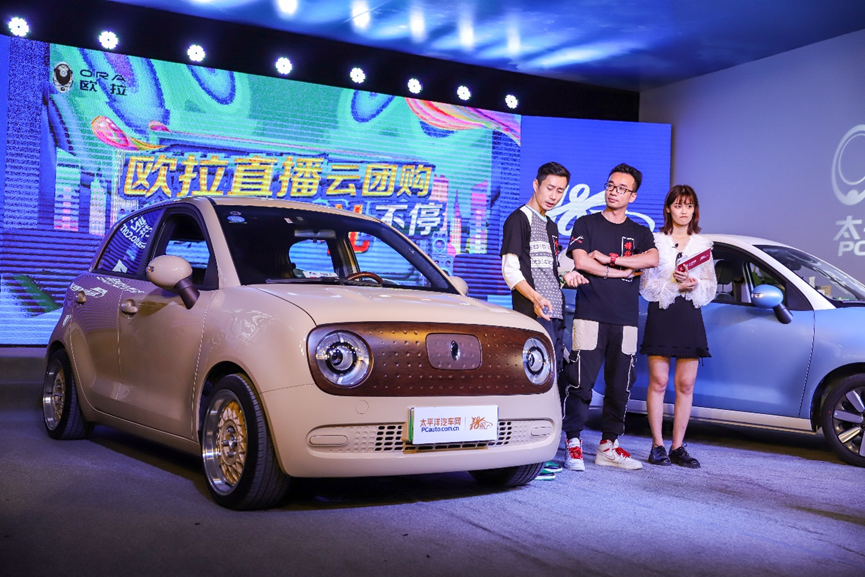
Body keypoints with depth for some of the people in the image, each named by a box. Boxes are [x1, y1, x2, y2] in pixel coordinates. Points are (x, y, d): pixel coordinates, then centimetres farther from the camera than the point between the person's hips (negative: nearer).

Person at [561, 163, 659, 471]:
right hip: (590, 315, -3)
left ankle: (609, 445, 13)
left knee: (620, 385, 4)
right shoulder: (586, 224, 10)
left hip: (626, 319, 3)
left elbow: (652, 259, -3)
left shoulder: (640, 232, 18)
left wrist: (609, 259, -8)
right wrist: (622, 271, -1)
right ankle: (573, 445, -3)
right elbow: (581, 262, -5)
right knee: (581, 382, -10)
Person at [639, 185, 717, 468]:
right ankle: (657, 446, 4)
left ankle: (678, 447, 9)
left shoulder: (703, 244, 14)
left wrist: (694, 285, -9)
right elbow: (647, 285, -2)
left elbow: (711, 287, 11)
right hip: (661, 315, -3)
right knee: (658, 382, -3)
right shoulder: (656, 241, 4)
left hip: (690, 316, 3)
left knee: (686, 384, 2)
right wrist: (674, 284, -15)